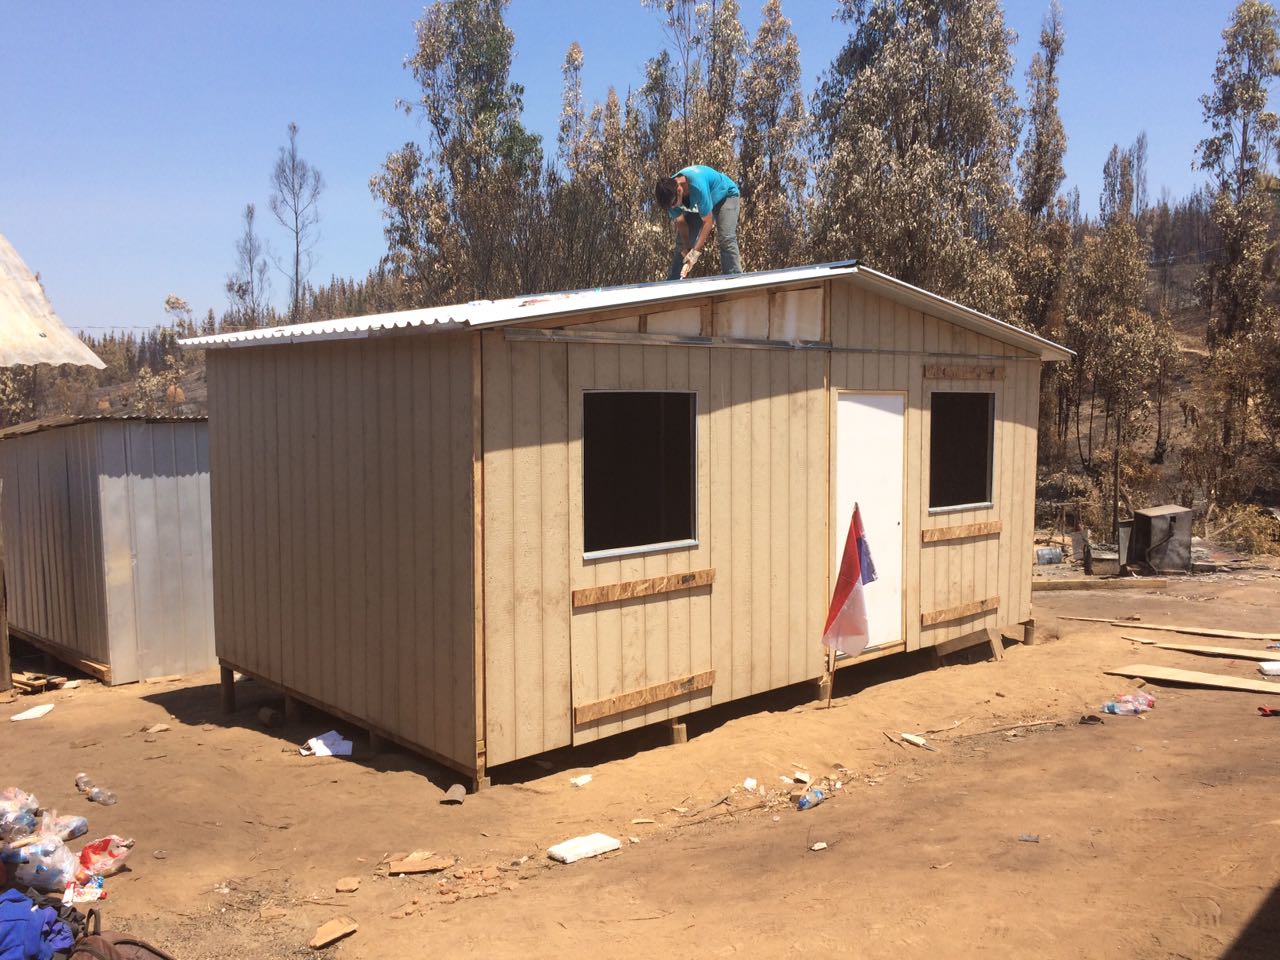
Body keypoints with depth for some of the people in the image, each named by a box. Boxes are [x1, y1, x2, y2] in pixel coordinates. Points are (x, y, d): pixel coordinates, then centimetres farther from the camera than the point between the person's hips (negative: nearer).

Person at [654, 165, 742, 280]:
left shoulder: (697, 186, -44)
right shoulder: (669, 192, -25)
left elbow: (708, 221, -36)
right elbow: (681, 223, -14)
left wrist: (696, 252, -35)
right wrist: (686, 251, -22)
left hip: (726, 195, -6)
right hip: (697, 204, 6)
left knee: (727, 239, -26)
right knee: (682, 243, -4)